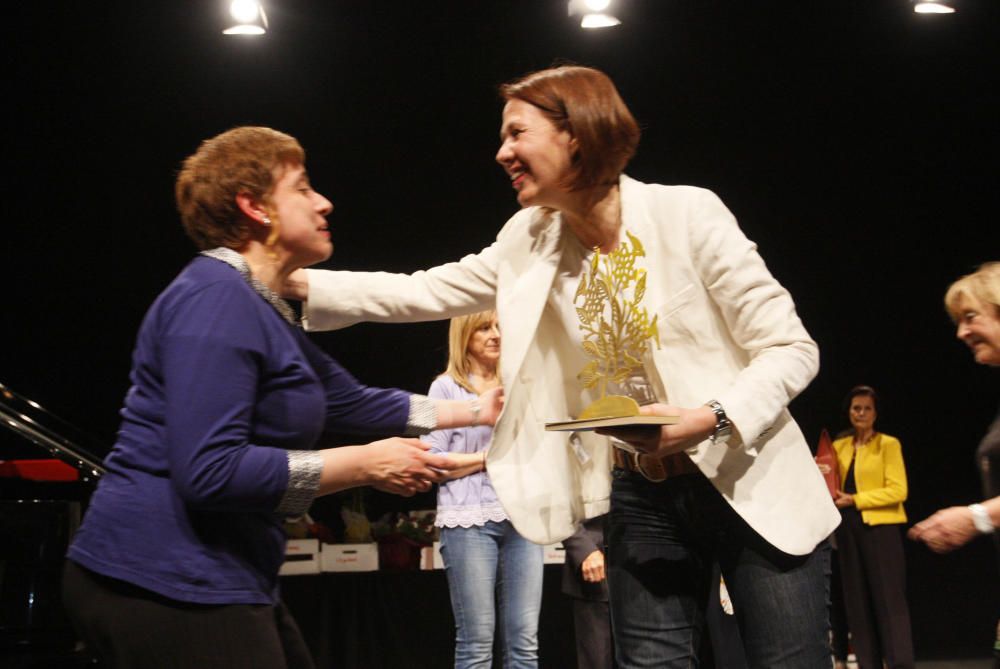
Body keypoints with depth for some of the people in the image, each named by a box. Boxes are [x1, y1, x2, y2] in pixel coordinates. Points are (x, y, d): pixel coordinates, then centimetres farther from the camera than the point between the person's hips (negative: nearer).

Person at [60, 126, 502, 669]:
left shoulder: (267, 311, 16)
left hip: (209, 583, 10)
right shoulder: (217, 299, -18)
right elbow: (209, 471, -26)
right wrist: (366, 465, -19)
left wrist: (477, 409, 26)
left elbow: (353, 401, 23)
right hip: (166, 588, -10)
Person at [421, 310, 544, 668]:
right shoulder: (447, 387, 3)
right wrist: (490, 456, -9)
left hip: (521, 517, 4)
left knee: (525, 640, 0)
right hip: (470, 520, -4)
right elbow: (432, 460, -4)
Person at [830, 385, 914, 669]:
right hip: (848, 529, 5)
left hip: (881, 528, -5)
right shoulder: (839, 447, 14)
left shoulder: (888, 444, -1)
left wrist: (855, 500, -15)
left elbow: (897, 490, -10)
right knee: (857, 602, 7)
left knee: (889, 601, -8)